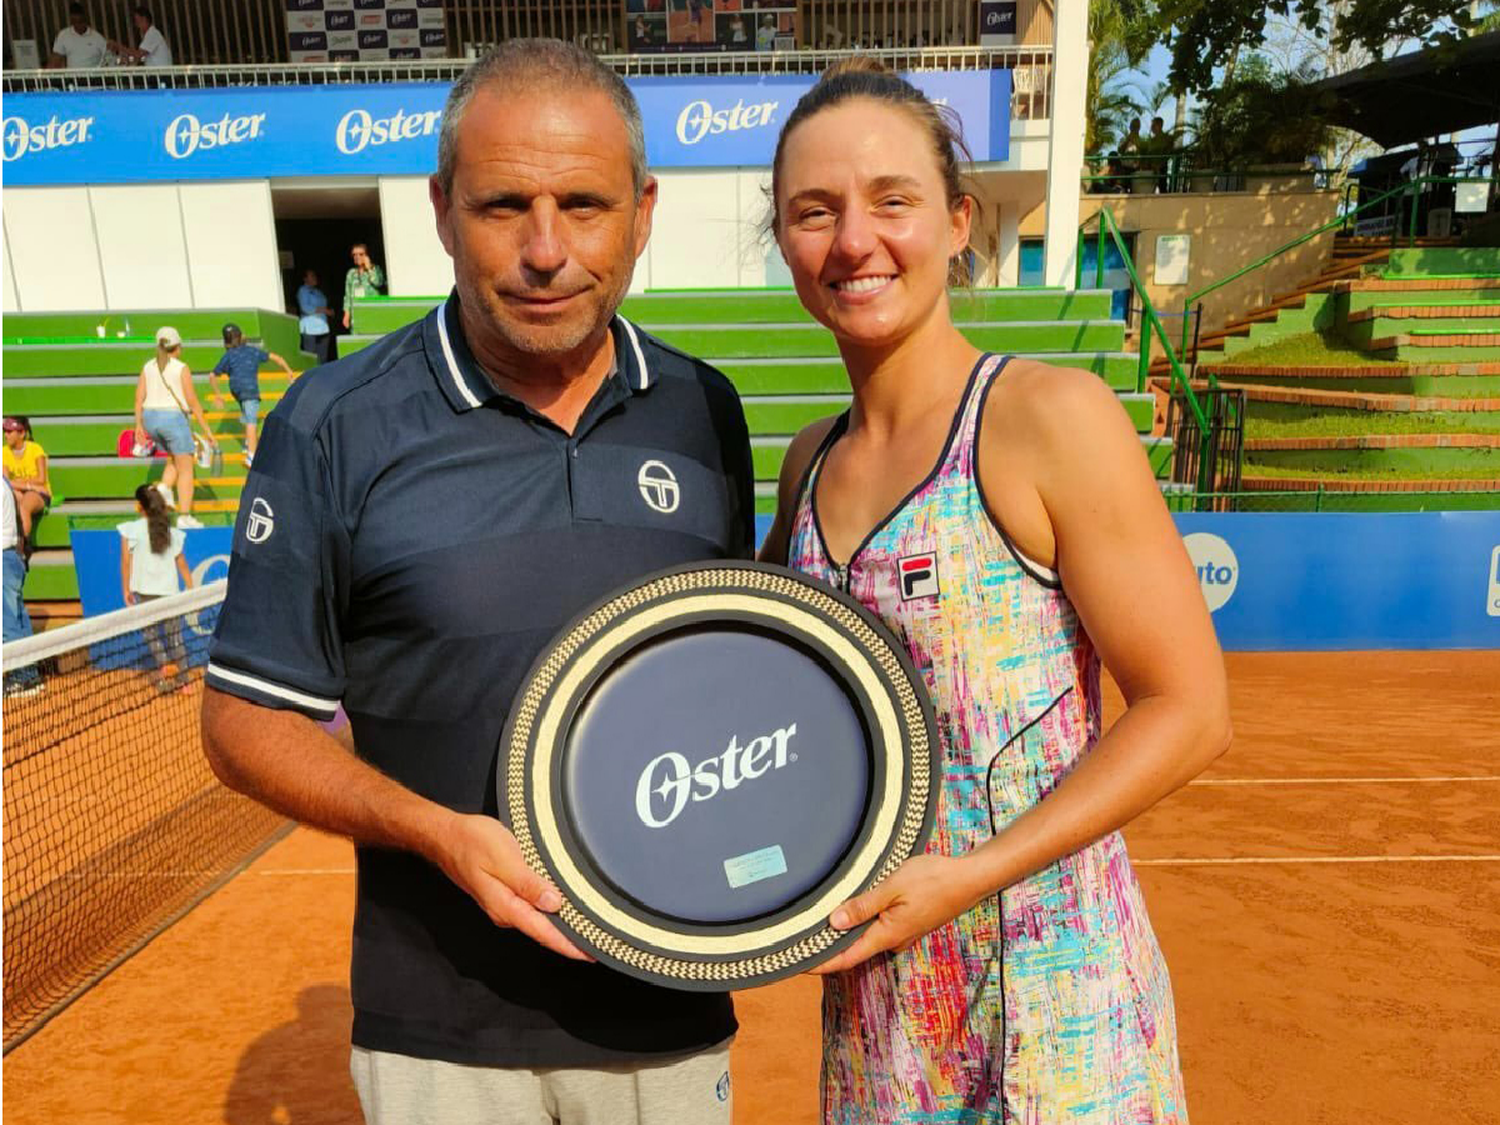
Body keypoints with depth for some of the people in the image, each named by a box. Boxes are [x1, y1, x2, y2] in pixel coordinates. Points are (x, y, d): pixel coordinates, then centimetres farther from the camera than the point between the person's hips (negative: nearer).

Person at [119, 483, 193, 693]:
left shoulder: (131, 530, -2)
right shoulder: (172, 533, 7)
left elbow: (126, 561, -3)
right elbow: (182, 565, 10)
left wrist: (126, 589, 4)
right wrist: (191, 590, 16)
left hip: (145, 591, -3)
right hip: (170, 592, 3)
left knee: (152, 632, 7)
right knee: (175, 636, 9)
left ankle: (164, 665, -14)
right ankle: (182, 681, 12)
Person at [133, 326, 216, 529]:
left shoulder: (148, 366, 6)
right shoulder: (181, 369, -9)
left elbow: (139, 398, 5)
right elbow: (193, 403, -11)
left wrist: (139, 425, 14)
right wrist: (207, 431, -6)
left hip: (150, 419, 6)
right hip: (174, 418, -6)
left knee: (175, 460, 27)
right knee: (185, 469, 3)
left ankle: (163, 488, 1)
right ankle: (185, 517, 1)